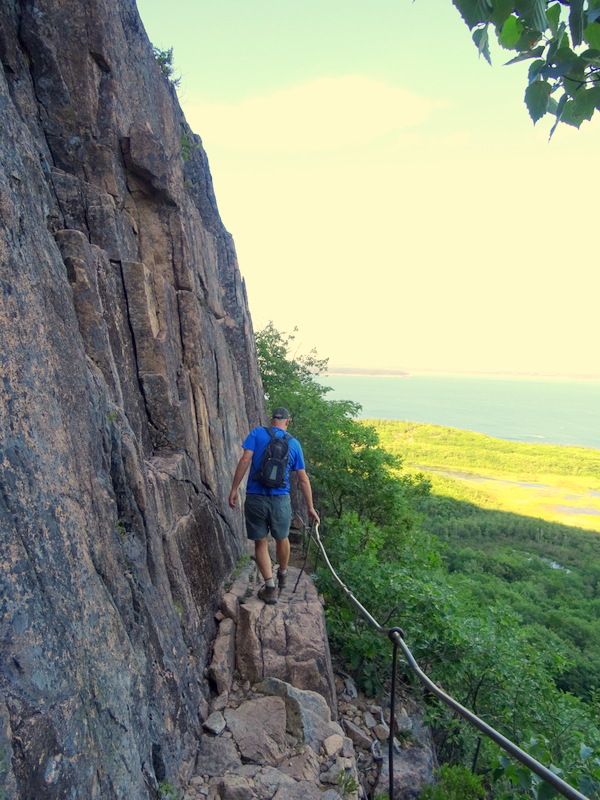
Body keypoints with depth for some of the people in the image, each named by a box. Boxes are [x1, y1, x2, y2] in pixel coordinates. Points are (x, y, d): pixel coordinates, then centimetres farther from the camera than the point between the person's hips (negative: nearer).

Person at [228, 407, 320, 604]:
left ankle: (270, 588, 8)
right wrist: (310, 508, 13)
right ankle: (282, 576, 44)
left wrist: (234, 489, -7)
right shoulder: (294, 443, 5)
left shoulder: (257, 433, 0)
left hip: (255, 498, -1)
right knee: (282, 539, 23)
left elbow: (245, 460, -11)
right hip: (280, 500, 2)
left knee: (260, 543, 11)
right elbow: (303, 479, 6)